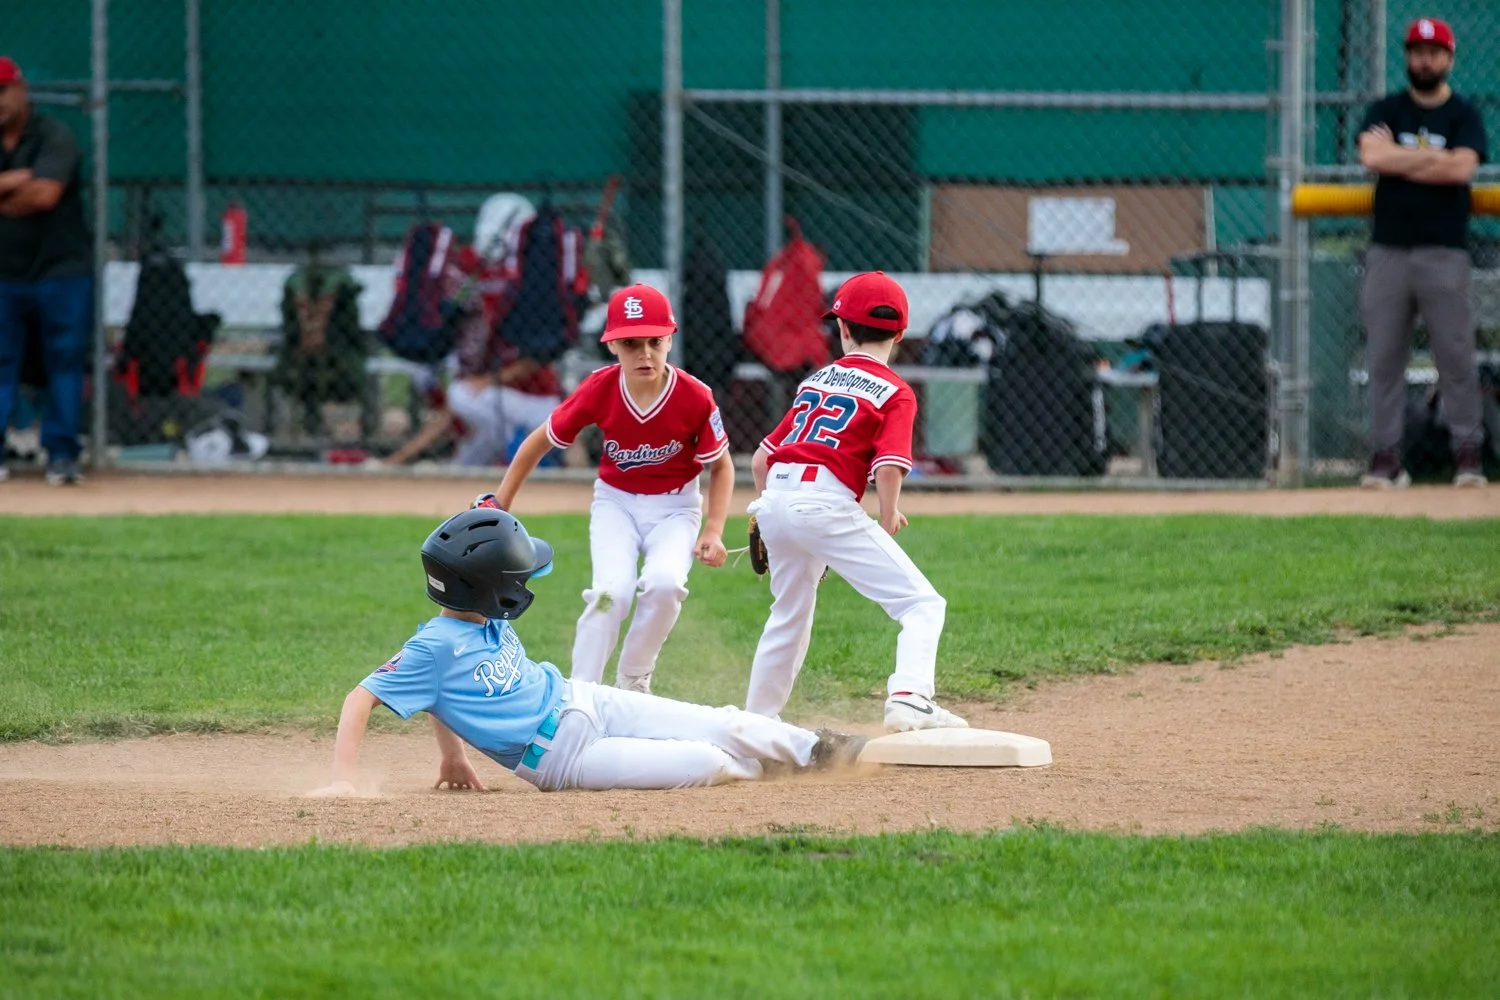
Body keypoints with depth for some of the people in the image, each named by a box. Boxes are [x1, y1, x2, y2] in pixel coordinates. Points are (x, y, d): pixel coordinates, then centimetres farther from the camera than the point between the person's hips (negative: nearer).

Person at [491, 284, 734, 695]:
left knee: (664, 583, -28)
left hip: (674, 507, 0)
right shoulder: (599, 390, -19)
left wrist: (713, 532, -15)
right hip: (615, 502, 0)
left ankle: (634, 684, -4)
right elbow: (540, 441, -4)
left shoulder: (695, 398, -20)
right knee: (612, 590, -25)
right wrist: (498, 507, -2)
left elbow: (721, 466, -4)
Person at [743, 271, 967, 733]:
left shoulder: (816, 380, 21)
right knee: (922, 604, -5)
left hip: (774, 500, 6)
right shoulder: (894, 393, 3)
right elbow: (888, 468, -12)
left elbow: (761, 459, 22)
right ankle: (908, 700, -26)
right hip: (827, 504, -6)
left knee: (790, 616, 28)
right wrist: (888, 520, 5)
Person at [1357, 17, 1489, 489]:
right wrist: (1433, 157, -8)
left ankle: (1469, 453, -1)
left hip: (1444, 252, -2)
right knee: (1384, 357, 0)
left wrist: (1397, 159, -6)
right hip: (1389, 250, 2)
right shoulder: (1386, 111, 10)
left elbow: (1461, 168, -12)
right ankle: (1384, 456, 2)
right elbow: (1372, 156, -10)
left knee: (1456, 356, -5)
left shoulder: (1464, 116, 6)